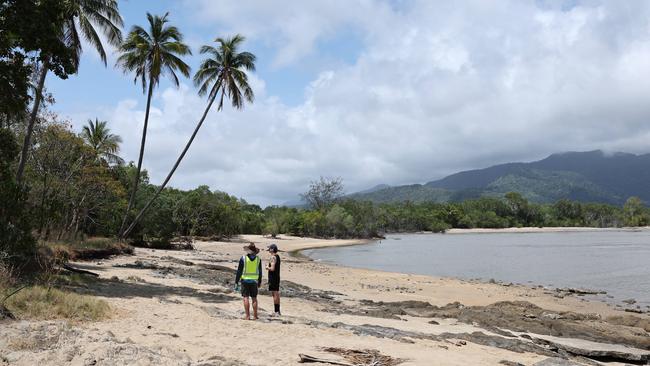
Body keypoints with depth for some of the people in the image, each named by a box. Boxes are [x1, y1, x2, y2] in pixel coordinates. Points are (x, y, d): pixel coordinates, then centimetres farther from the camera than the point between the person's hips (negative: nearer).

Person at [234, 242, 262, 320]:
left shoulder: (243, 258, -7)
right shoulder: (258, 259, 1)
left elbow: (239, 271, -6)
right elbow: (260, 272, 7)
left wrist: (236, 282, -1)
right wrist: (259, 282, 18)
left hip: (245, 280, -2)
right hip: (254, 281, 2)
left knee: (246, 298, -1)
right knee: (254, 298, 8)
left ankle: (248, 316, -5)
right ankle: (255, 316, 9)